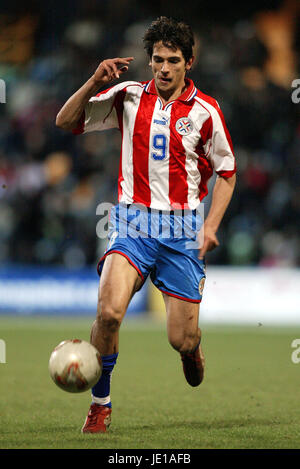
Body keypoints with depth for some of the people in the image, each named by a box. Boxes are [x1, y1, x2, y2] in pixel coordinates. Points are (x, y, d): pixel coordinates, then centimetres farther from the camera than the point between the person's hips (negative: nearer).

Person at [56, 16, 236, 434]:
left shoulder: (205, 111, 0)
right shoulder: (128, 97, 3)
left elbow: (226, 171, 9)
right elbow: (66, 121, 3)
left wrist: (210, 226, -1)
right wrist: (95, 82, -12)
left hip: (181, 229, 0)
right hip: (132, 221, 0)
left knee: (182, 340, -2)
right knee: (109, 311, -25)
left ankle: (191, 347, 39)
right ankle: (100, 404, -6)